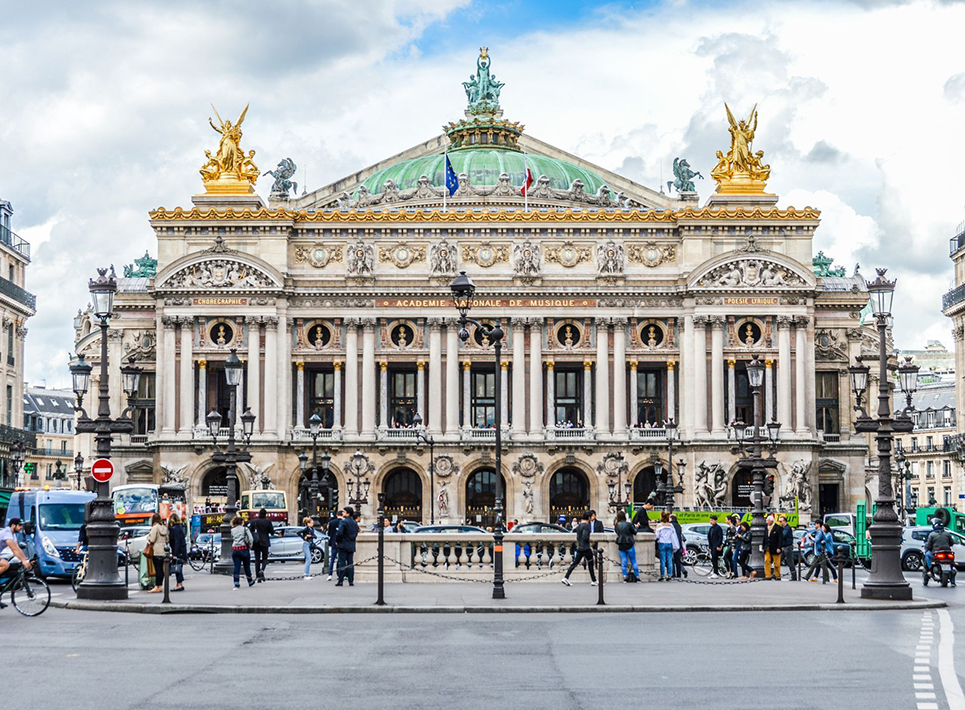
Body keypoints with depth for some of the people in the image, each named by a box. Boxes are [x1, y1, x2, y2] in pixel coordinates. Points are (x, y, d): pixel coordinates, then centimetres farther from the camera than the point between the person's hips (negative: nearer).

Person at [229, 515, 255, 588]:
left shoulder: (232, 530, 12)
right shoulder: (245, 529, 0)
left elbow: (231, 540, 6)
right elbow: (250, 539, -7)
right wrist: (249, 547, 3)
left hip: (234, 549, 2)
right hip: (244, 549, -2)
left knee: (236, 567, 0)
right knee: (247, 566, 11)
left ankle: (236, 583, -10)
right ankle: (250, 582, 26)